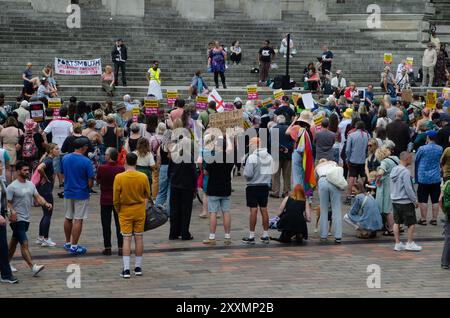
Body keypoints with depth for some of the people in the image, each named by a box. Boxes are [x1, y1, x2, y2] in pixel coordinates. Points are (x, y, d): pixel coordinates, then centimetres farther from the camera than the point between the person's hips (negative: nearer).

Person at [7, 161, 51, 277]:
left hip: (26, 219, 8)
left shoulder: (30, 184, 9)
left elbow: (37, 197, 5)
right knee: (24, 244, -13)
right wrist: (12, 211, -29)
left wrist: (46, 204, -13)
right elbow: (8, 203, -12)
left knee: (14, 242, 18)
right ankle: (33, 267, -19)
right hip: (17, 220, -8)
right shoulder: (12, 187, -12)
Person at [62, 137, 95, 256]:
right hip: (81, 194, -5)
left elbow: (62, 173, 10)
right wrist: (88, 188, 6)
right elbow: (90, 182, -14)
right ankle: (74, 246, 1)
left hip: (68, 192, 5)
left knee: (68, 218, 18)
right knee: (78, 220, 0)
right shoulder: (86, 162, -16)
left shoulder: (65, 158, 0)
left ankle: (68, 243, 28)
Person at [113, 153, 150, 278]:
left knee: (126, 239, 0)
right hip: (139, 211, 1)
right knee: (139, 238, 10)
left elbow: (116, 199, -8)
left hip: (125, 211, -1)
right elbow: (147, 195, 5)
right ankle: (138, 267, 16)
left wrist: (118, 210, 8)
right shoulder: (143, 177, -8)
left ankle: (126, 269, -4)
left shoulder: (119, 177, -13)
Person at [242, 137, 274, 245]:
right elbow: (271, 172, 5)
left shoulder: (252, 157, -15)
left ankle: (251, 236, 0)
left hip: (253, 186, -6)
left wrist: (244, 173, 3)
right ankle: (266, 236, 14)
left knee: (253, 210, -3)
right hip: (265, 186, 6)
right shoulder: (269, 157, 4)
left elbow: (248, 174, -17)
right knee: (264, 209, 10)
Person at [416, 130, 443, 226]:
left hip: (423, 178, -3)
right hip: (436, 178, 3)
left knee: (423, 200, 4)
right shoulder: (440, 149, 0)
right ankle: (434, 219, 11)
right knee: (435, 200, 7)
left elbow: (416, 160, 3)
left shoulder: (422, 149, -11)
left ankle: (423, 219, 8)